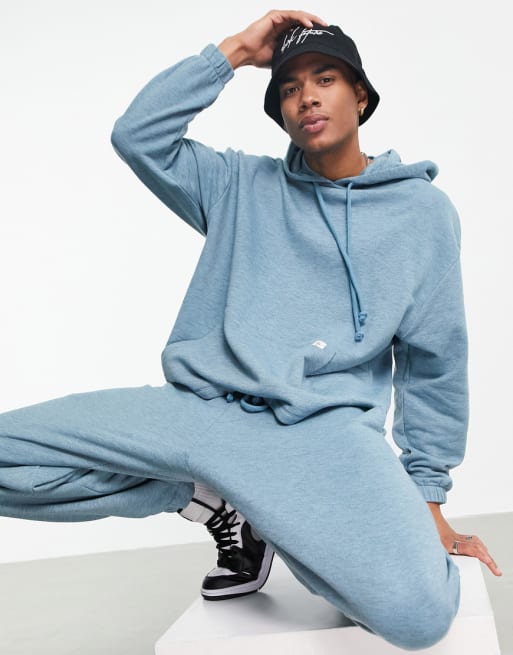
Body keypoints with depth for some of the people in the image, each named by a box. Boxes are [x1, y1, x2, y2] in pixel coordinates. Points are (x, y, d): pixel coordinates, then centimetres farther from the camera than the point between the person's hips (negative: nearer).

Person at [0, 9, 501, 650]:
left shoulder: (422, 209, 10)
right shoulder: (243, 187, 16)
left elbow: (433, 360, 11)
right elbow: (137, 134, 4)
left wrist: (427, 499, 10)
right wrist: (233, 50, 4)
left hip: (324, 424, -2)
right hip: (199, 406, 3)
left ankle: (267, 514, 3)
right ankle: (219, 502, 3)